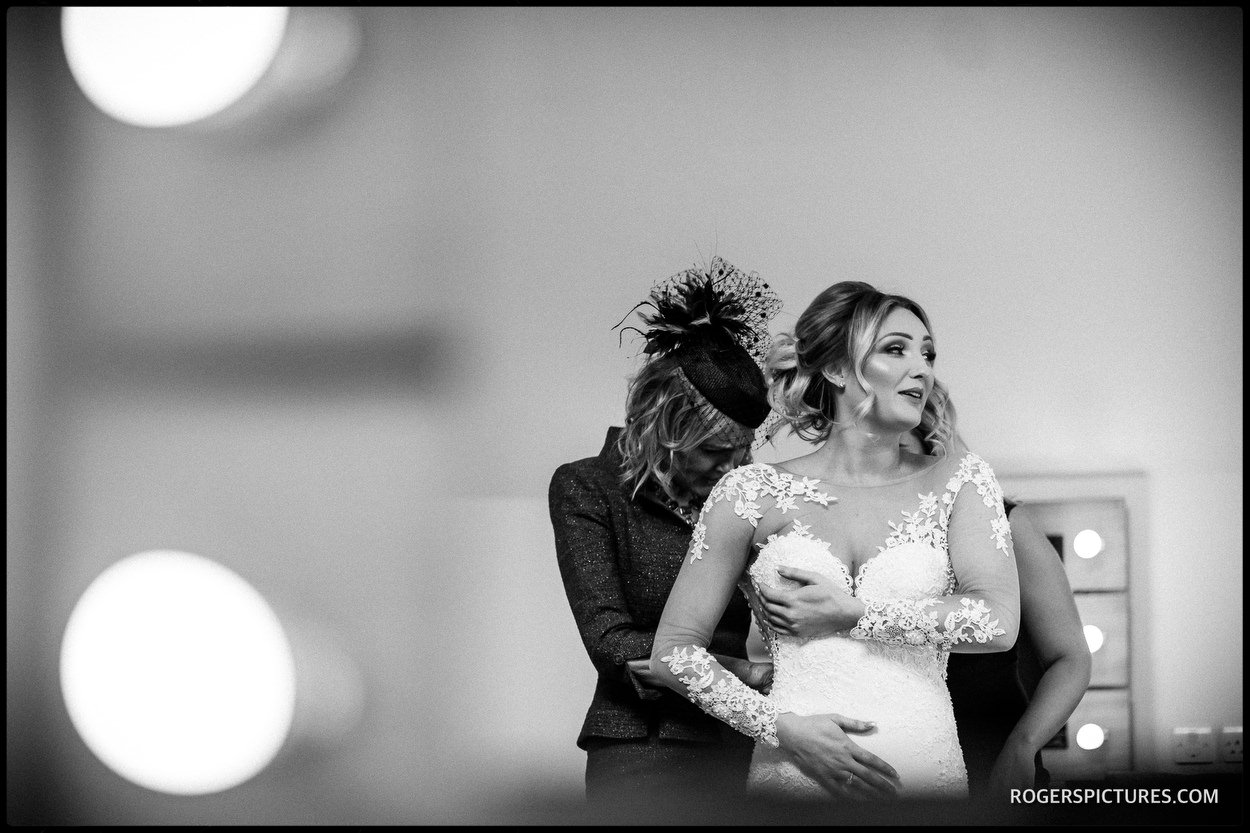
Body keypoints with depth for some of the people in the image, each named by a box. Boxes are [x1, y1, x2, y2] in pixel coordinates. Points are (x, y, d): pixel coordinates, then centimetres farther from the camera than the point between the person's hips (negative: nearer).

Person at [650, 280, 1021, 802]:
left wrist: (849, 613, -9)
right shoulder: (754, 493, 2)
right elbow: (672, 652, 2)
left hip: (928, 775, 1)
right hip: (792, 775, -1)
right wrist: (785, 728, -10)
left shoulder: (958, 480, 5)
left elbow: (998, 623, -8)